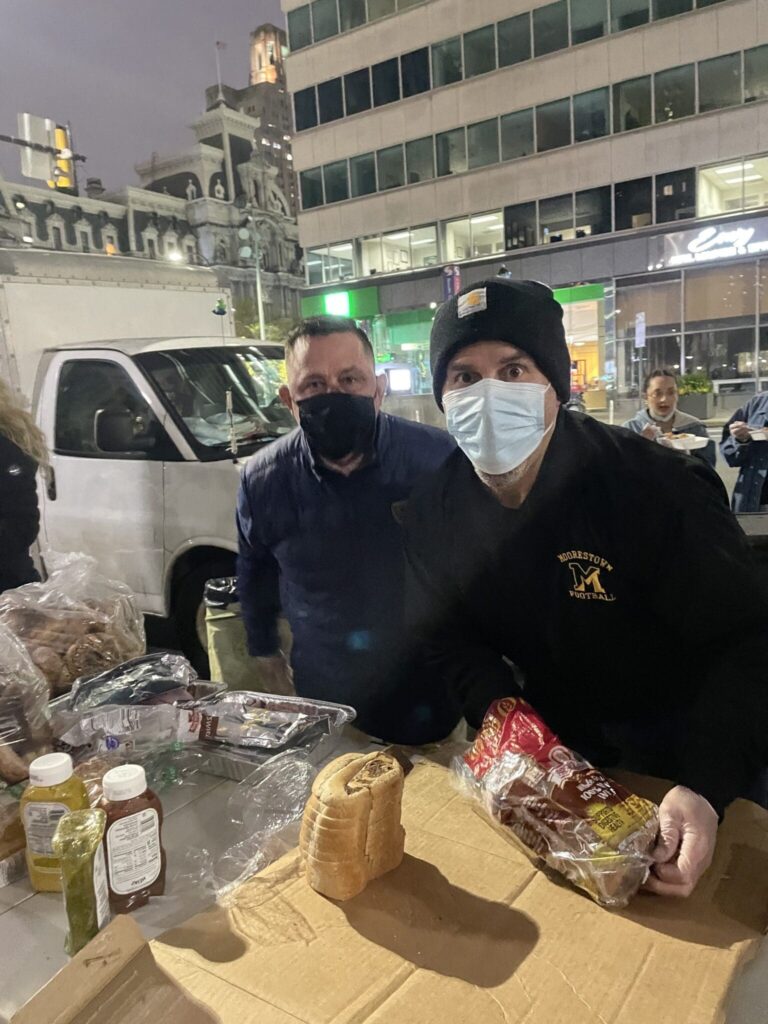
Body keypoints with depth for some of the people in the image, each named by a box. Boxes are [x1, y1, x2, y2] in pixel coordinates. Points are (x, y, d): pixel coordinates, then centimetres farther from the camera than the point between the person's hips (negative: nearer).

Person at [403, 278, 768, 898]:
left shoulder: (656, 489, -30)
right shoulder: (435, 510, -14)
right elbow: (446, 638, -2)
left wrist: (706, 787, -37)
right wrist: (498, 707, -20)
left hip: (674, 765, -3)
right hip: (551, 755, 4)